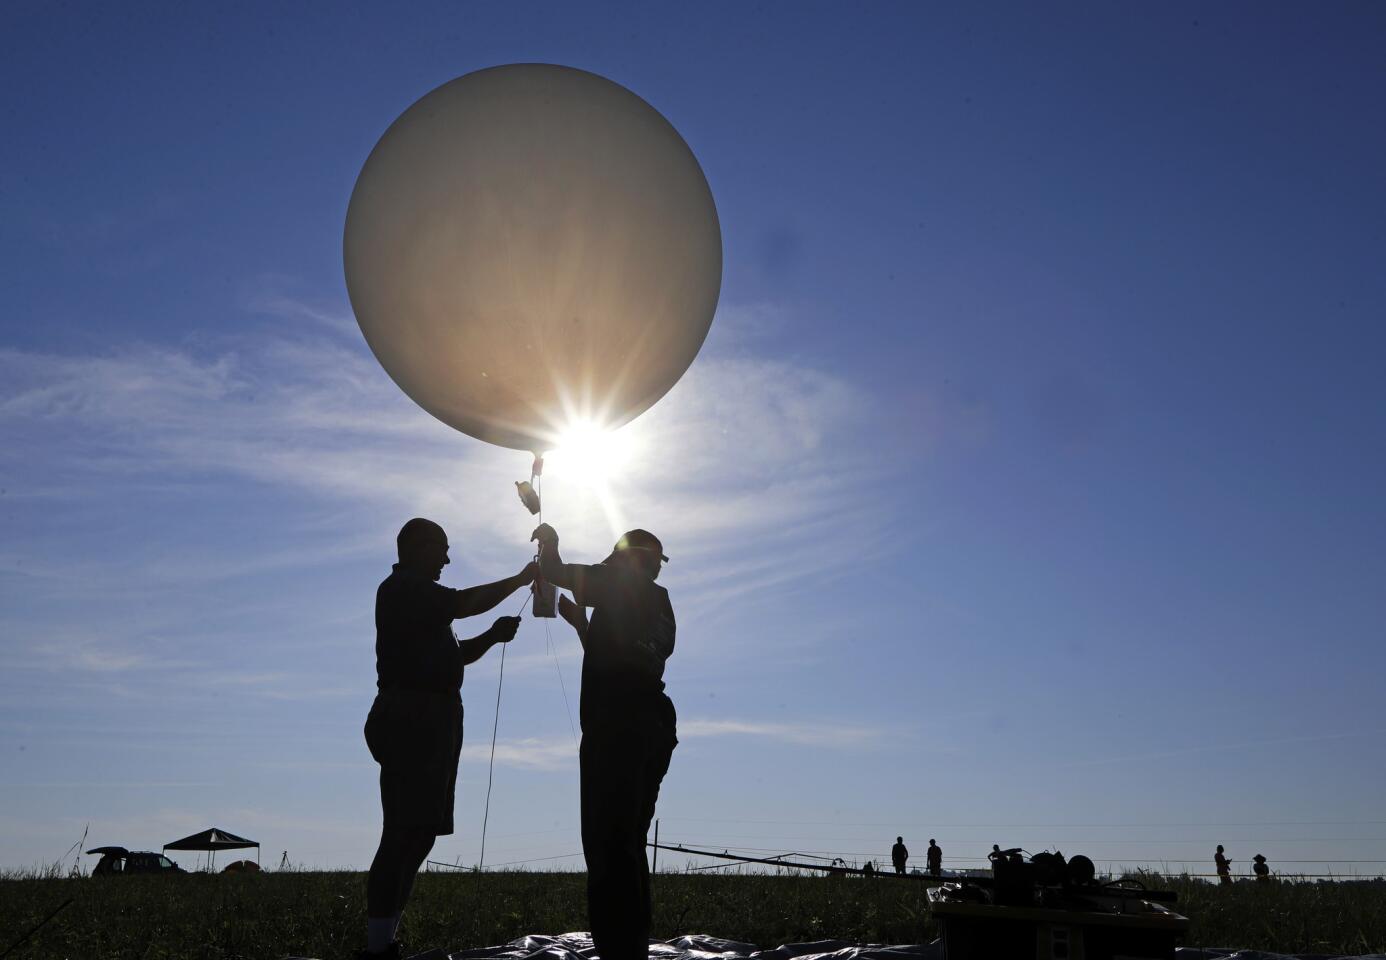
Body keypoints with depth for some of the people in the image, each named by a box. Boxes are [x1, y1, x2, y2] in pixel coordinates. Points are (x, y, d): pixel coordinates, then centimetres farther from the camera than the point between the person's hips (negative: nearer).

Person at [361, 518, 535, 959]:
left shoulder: (420, 595, 25)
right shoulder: (403, 587, -6)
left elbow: (453, 655, 25)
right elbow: (465, 603, -19)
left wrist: (492, 635, 8)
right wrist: (520, 579, -8)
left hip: (429, 720, 10)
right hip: (412, 717, -10)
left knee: (417, 832, 10)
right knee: (406, 833, -13)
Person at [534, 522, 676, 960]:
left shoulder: (622, 584, 1)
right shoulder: (660, 605, 23)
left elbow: (553, 571, -5)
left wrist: (548, 540, 15)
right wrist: (581, 623, 31)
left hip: (618, 726, -8)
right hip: (651, 728, 9)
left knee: (608, 844, -10)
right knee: (627, 845, 14)